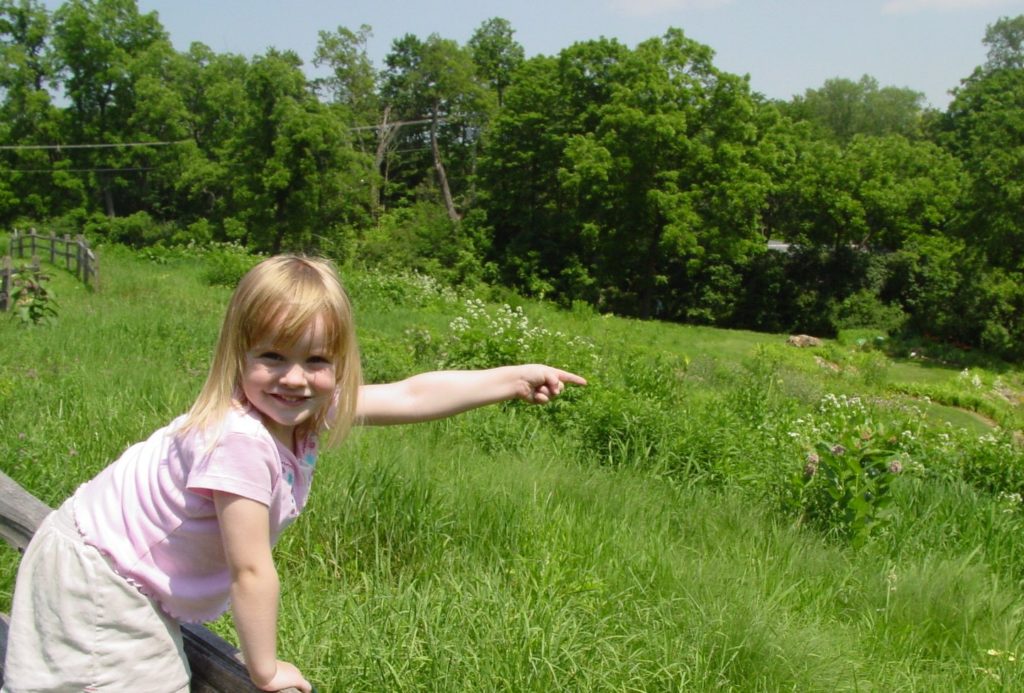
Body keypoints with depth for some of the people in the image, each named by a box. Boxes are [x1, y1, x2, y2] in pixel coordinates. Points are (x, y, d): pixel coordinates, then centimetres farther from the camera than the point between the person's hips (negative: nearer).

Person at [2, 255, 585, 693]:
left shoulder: (309, 410, -10)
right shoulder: (241, 441, -34)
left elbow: (415, 397, -2)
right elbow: (251, 572, -26)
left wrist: (517, 378, 0)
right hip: (94, 581, -8)